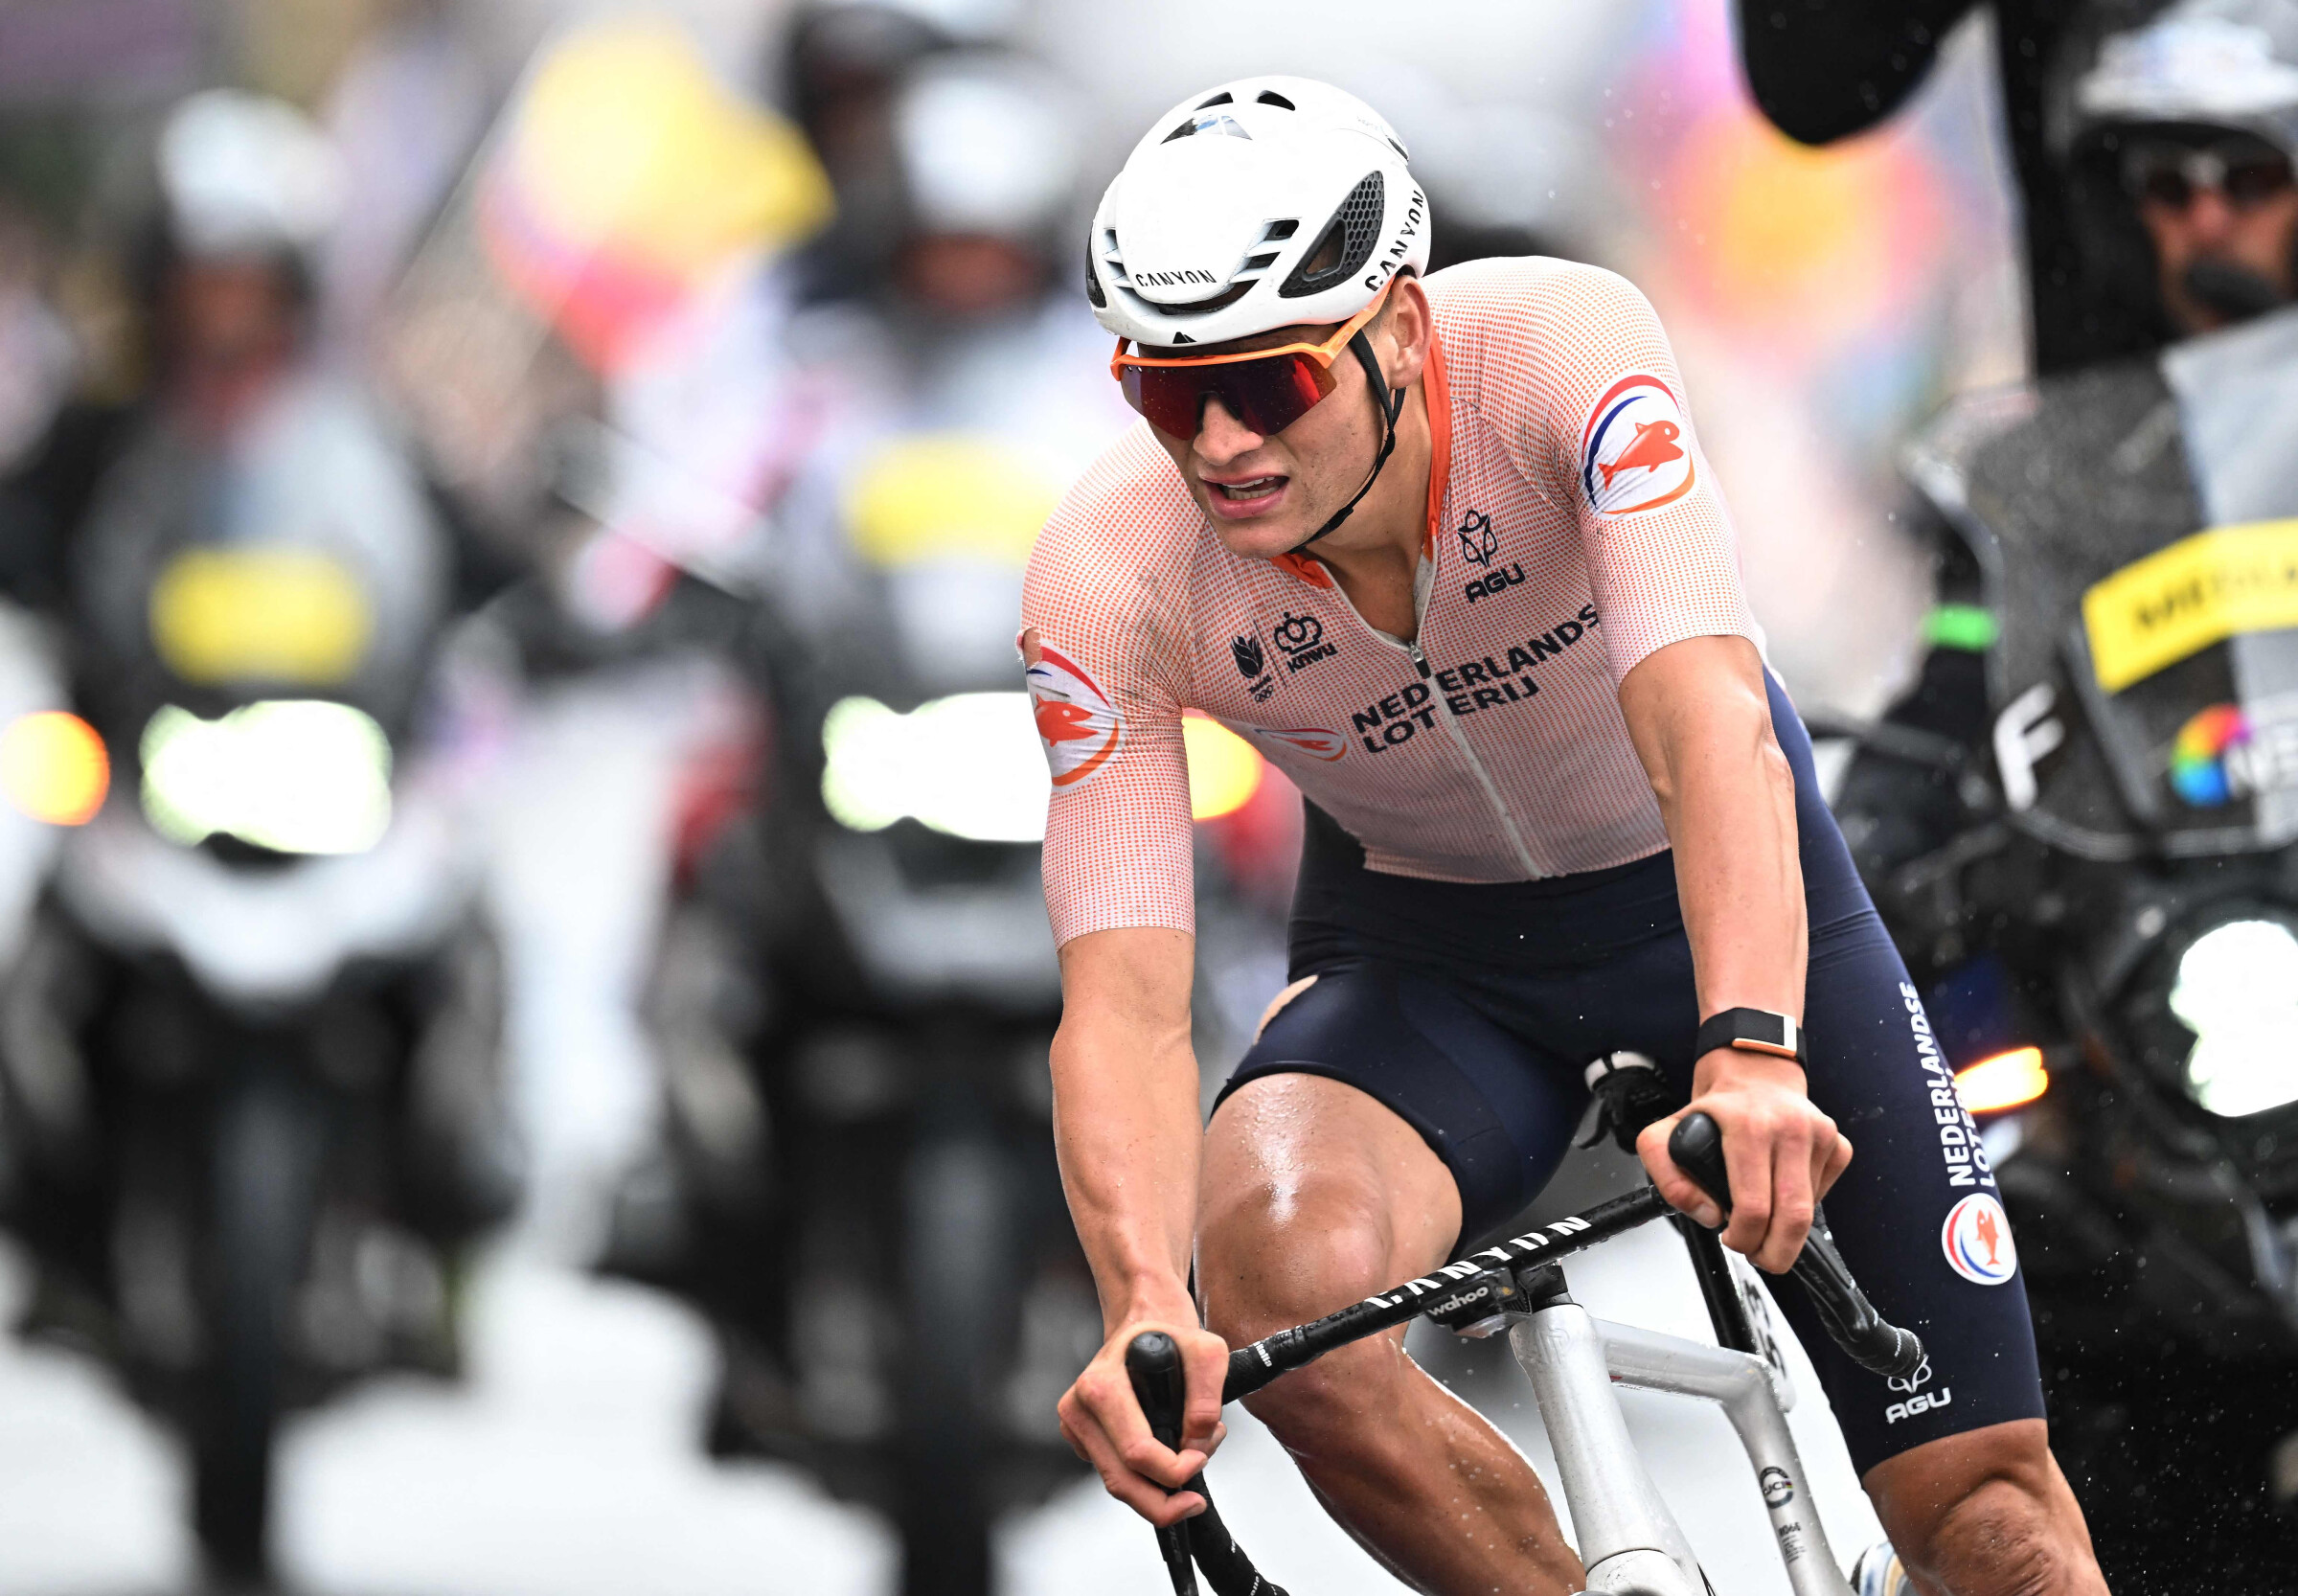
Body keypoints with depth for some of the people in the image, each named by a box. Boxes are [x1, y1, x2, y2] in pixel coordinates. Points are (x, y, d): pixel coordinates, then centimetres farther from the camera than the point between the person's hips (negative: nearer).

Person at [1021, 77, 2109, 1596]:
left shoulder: (1560, 347, -33)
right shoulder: (1108, 576, -26)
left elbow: (1711, 725, -45)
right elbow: (1124, 1001, -31)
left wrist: (1748, 1059, -63)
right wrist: (1147, 1311, -51)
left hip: (1712, 892, -1)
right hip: (1417, 943, 1)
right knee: (1279, 1267, -33)